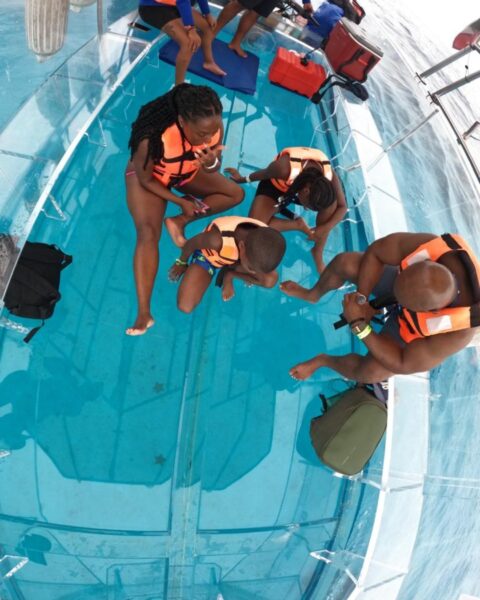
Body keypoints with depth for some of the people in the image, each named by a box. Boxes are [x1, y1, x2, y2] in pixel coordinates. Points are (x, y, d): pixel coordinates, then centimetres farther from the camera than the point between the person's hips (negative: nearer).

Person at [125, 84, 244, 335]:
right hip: (148, 176, -5)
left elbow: (213, 169, -12)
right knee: (148, 232, -26)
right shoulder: (153, 138, -40)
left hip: (187, 172, 5)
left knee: (235, 193, -8)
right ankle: (144, 312, -23)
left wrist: (211, 163, -36)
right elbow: (145, 179, -24)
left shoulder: (212, 128, -27)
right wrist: (181, 201, -22)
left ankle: (179, 221, -8)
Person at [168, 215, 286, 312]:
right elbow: (191, 244, -22)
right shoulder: (217, 240, -46)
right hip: (207, 256, -2)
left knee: (271, 280, -21)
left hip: (235, 258, 3)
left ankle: (228, 274, 4)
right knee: (185, 306, -15)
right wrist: (182, 263, -3)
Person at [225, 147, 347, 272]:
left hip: (301, 184, 2)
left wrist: (325, 228, -29)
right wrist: (243, 179, -1)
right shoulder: (284, 169, -42)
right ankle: (299, 225, -5)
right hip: (276, 185, -2)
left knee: (332, 204, -27)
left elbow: (342, 207, -17)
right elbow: (264, 174, -20)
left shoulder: (330, 176, -31)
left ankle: (318, 253, -7)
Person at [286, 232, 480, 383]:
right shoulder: (431, 245, -40)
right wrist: (361, 298, -33)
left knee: (371, 372, -20)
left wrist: (358, 324, -37)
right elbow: (375, 253, -23)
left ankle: (323, 360, 18)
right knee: (344, 263, -12)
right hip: (403, 282, 3)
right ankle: (313, 295, 26)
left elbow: (402, 364, -29)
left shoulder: (457, 332, -42)